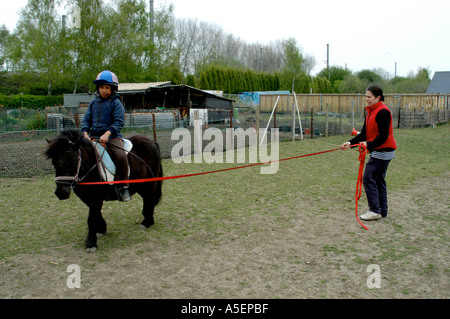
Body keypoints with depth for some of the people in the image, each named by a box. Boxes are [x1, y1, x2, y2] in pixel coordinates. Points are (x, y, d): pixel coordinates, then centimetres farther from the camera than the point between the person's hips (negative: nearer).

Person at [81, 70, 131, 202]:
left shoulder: (116, 103, 0)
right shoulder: (93, 103, 16)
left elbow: (119, 122, -10)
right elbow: (86, 119, 14)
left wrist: (107, 134, -23)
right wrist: (85, 133, -5)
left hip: (112, 137, -6)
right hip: (94, 137, 6)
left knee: (121, 156, -30)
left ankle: (124, 187, -18)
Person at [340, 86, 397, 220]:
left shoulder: (382, 112, -16)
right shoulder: (372, 111, 14)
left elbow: (383, 136, -22)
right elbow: (364, 133, 13)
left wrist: (369, 144, -30)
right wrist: (351, 143, 2)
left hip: (383, 151, -10)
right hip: (378, 151, 10)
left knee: (369, 178, -11)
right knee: (379, 180, 12)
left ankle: (375, 211, -6)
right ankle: (382, 211, 19)